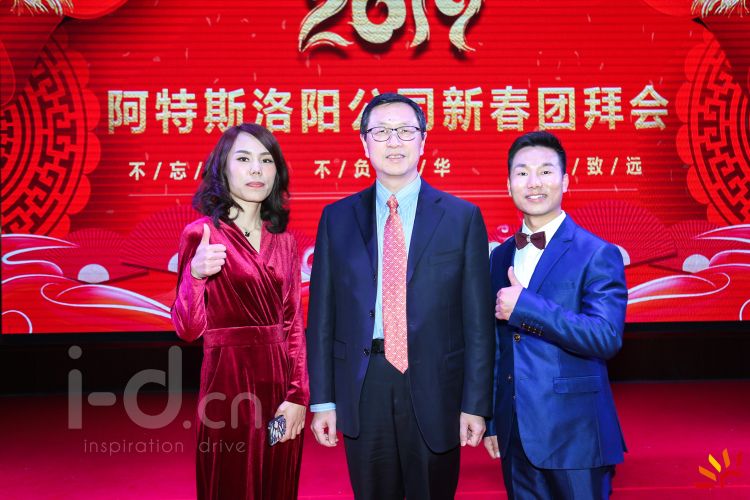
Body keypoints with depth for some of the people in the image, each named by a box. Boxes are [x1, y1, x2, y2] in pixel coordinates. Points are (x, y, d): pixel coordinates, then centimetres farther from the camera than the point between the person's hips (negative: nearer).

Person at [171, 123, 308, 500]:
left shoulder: (284, 241, 7)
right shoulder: (201, 233, -6)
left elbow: (294, 324, 6)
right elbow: (188, 328, -9)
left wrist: (299, 395, -4)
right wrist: (195, 275, -28)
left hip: (281, 381, 5)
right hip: (230, 382, -4)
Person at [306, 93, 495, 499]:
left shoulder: (462, 217, -1)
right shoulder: (337, 218, 3)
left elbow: (477, 319, -2)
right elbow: (322, 314, 3)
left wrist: (476, 404, -5)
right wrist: (322, 400, 0)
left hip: (434, 389, -1)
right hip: (362, 390, 1)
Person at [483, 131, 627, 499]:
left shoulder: (598, 255, -9)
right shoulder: (500, 256, 8)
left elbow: (606, 338, -20)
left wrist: (525, 306, -24)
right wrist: (490, 422, 13)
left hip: (574, 436, -5)